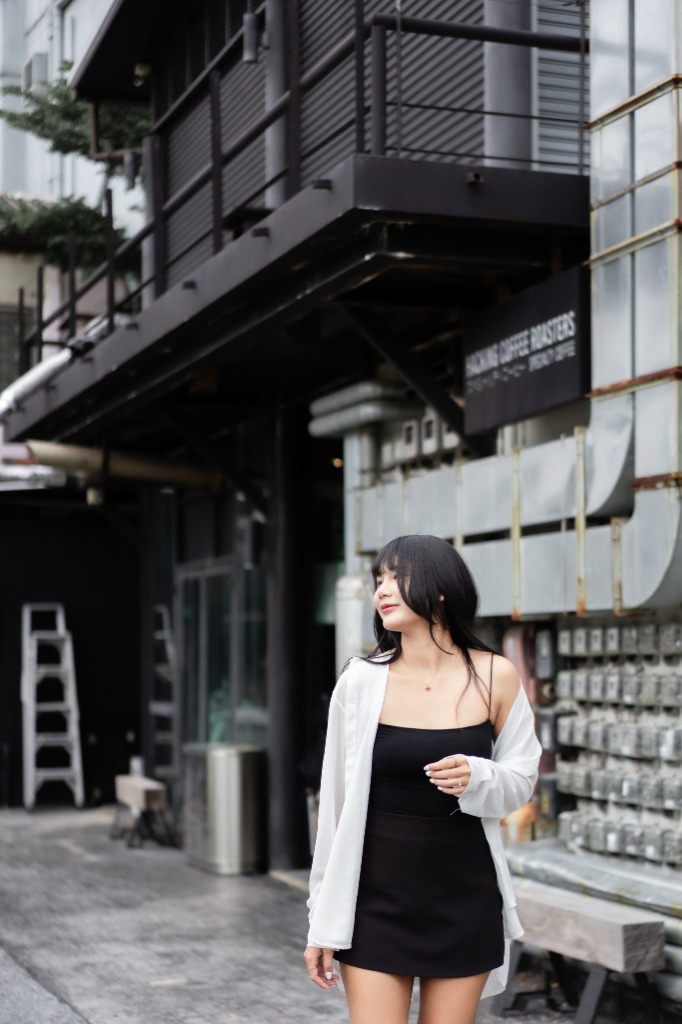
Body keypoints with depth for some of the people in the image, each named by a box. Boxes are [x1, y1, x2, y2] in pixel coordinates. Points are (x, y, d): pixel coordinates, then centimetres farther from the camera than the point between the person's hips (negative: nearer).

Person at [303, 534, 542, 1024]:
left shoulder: (496, 677, -5)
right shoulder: (362, 681, -5)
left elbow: (521, 780, 6)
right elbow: (337, 803, 0)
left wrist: (477, 778, -18)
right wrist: (323, 924, 2)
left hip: (464, 899, 1)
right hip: (376, 897, 0)